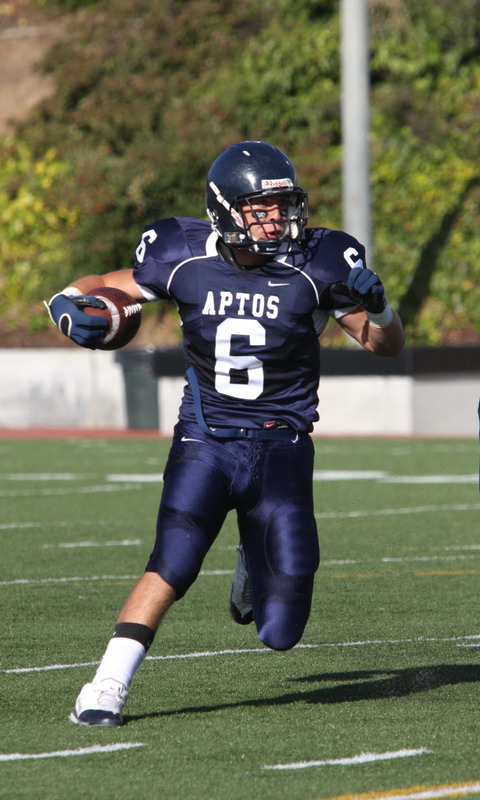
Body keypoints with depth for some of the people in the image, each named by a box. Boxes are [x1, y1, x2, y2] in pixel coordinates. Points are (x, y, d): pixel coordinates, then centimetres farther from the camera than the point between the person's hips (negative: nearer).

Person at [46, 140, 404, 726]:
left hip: (280, 449, 0)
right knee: (173, 562, -27)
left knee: (279, 632, -1)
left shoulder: (315, 267, -7)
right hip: (205, 441, 0)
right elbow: (107, 286, 11)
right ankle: (107, 688, -19)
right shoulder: (183, 259, -6)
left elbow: (387, 345, 3)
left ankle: (255, 571, 34)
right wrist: (69, 305, -12)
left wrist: (373, 305, -19)